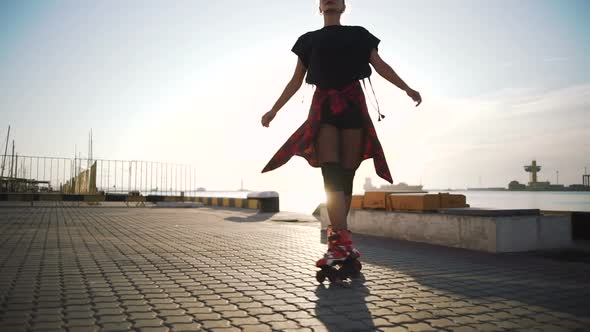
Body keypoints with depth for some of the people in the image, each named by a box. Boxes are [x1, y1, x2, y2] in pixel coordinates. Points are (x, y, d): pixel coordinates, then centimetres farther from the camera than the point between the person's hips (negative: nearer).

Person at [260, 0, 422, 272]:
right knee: (331, 173, -16)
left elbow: (380, 66, 10)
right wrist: (274, 110, 15)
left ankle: (337, 237, 2)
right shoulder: (309, 40, 20)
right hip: (323, 105, 0)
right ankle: (344, 242, -24)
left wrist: (407, 89, -1)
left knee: (345, 174, -5)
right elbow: (296, 80, 20)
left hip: (352, 104, 0)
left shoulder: (358, 35, 18)